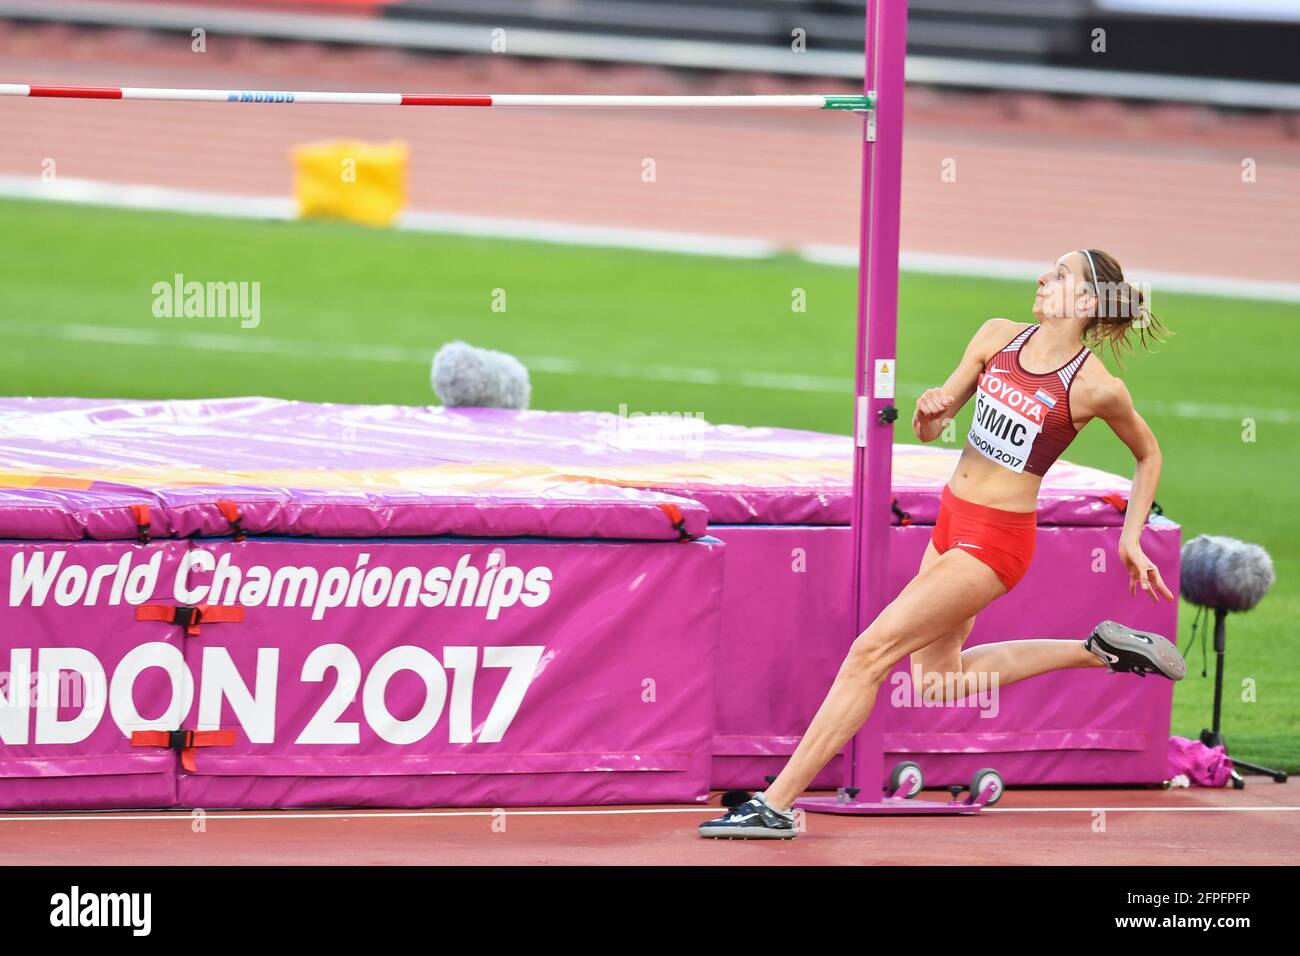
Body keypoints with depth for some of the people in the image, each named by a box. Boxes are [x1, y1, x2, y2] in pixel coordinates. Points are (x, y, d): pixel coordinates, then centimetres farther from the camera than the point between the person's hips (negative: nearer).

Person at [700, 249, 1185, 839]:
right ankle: (1098, 650, 29)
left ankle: (775, 805, -11)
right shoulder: (998, 337, 2)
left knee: (871, 652, -12)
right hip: (952, 522, 8)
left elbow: (1148, 454, 5)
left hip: (995, 541, -8)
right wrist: (929, 412, -16)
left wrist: (1131, 541, 2)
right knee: (938, 679, 19)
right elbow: (930, 429, 8)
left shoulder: (1095, 387, -13)